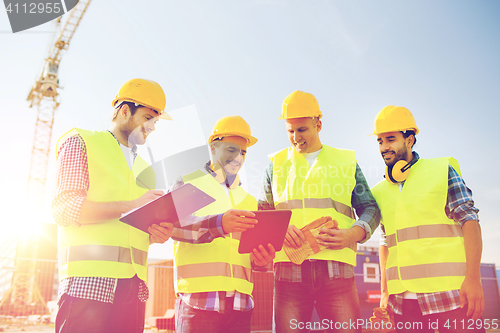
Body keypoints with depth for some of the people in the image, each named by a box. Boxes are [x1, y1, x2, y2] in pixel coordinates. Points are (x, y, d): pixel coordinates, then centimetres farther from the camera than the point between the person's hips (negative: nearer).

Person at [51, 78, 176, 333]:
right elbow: (64, 208, -8)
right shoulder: (81, 142, 6)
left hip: (134, 284, 6)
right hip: (90, 281, -5)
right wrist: (132, 205, -14)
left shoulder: (142, 167, 24)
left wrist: (155, 234, 1)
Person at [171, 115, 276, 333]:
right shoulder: (187, 184, 6)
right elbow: (175, 225, -13)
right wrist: (218, 224, -31)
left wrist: (261, 260, -6)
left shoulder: (247, 199, 21)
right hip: (199, 300, -4)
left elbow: (253, 251, 18)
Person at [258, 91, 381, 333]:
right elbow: (262, 214, 14)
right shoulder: (276, 164, 15)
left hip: (336, 268, 0)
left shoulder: (345, 161, 14)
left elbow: (370, 208, 14)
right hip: (289, 268, 1)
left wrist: (352, 234, -7)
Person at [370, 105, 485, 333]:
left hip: (450, 295, -3)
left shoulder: (442, 170, 2)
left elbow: (469, 220, -4)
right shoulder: (380, 191, 13)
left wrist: (473, 278, -13)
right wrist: (385, 291, 13)